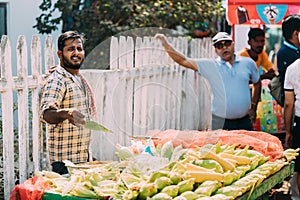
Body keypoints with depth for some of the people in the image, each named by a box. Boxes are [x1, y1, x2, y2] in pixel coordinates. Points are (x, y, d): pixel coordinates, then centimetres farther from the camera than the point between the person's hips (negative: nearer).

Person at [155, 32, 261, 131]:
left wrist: (253, 107, 15)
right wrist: (166, 45, -14)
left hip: (245, 121, 2)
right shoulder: (210, 66, 0)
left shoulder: (248, 63, 6)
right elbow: (184, 61, -5)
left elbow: (257, 83, 20)